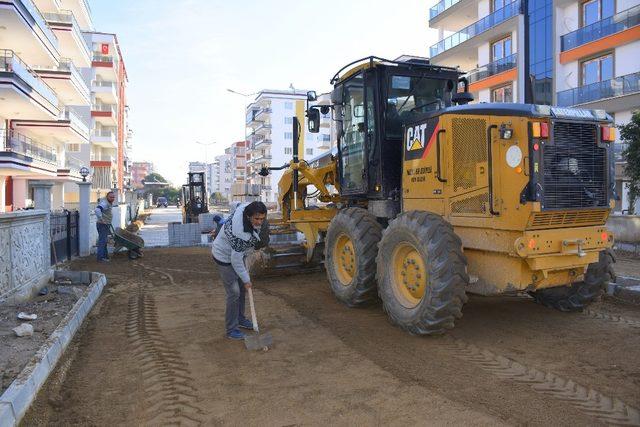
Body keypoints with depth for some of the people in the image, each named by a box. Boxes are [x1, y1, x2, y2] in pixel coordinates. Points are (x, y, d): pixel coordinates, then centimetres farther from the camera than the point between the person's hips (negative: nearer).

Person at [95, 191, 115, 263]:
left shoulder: (109, 203, 14)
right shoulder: (104, 203, -19)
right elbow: (97, 210, -36)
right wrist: (101, 220, -33)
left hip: (106, 225, 11)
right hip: (102, 225, -11)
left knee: (104, 241, 17)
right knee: (102, 241, -8)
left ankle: (105, 256, 26)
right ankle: (100, 258, -4)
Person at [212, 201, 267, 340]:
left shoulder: (247, 208, -20)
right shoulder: (240, 232, -40)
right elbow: (236, 260, -30)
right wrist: (246, 279, -18)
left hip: (236, 253, 9)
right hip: (225, 257, -9)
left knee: (241, 288, 17)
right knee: (234, 293, -7)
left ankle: (240, 318, 35)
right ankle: (231, 329, 6)